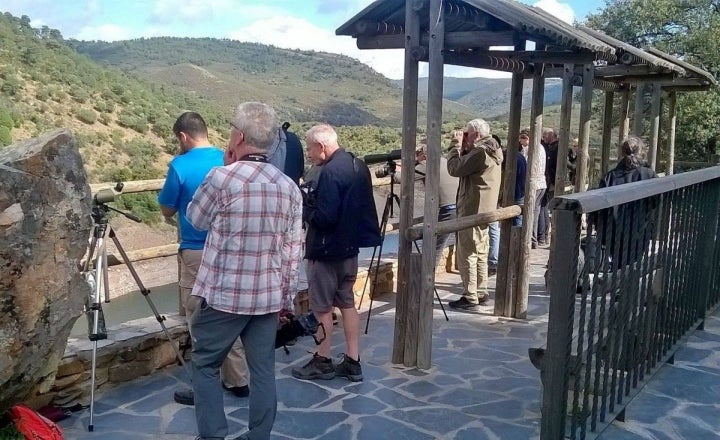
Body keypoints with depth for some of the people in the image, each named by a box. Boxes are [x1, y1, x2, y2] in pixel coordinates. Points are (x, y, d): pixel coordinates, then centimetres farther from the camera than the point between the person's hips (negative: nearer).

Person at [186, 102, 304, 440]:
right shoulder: (289, 187, 3)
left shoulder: (222, 177, -13)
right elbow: (293, 249, 5)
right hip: (269, 296, 5)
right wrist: (287, 296, 14)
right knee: (263, 370, 11)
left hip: (223, 295, -4)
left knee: (205, 366, 11)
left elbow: (196, 219, 5)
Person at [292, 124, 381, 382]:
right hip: (350, 246, 9)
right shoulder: (358, 165, 7)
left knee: (322, 307, 4)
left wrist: (305, 207, -8)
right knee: (347, 303, 14)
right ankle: (353, 362, 18)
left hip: (326, 249, -9)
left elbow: (323, 217, -27)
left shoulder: (330, 172, -22)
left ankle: (323, 362, 15)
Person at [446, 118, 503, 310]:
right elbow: (467, 167, 17)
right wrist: (465, 150, 5)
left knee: (467, 255, -6)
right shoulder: (492, 151, 15)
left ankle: (470, 297, -4)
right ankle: (481, 292, 23)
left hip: (472, 210, -10)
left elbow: (455, 168, -19)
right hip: (484, 210, 10)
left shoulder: (480, 152, -17)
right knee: (480, 253, 16)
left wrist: (457, 149, -4)